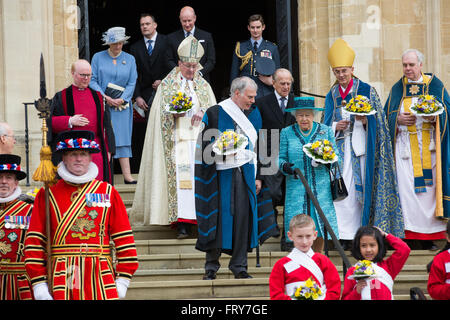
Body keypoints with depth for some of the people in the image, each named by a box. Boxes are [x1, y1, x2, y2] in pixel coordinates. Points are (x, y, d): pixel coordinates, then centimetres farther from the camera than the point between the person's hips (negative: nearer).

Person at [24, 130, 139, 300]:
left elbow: (124, 238, 8)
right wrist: (39, 285, -5)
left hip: (101, 279, 1)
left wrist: (122, 280, 0)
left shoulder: (108, 192, 10)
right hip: (62, 279, -1)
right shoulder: (47, 195, 7)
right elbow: (34, 240, 3)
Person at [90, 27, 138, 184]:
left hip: (122, 105, 1)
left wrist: (121, 99, -9)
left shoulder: (129, 59, 9)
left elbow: (132, 83, 5)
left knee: (122, 138, -3)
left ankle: (127, 175, -8)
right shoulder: (98, 57, 5)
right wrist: (104, 97, -12)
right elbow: (92, 80, 0)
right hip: (102, 105, -1)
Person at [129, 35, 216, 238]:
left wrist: (203, 113, -10)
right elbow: (161, 113, 6)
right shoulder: (167, 84, 10)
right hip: (177, 139, -2)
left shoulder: (204, 86, 16)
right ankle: (182, 223, -15)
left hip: (200, 139, 3)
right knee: (179, 176, -12)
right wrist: (174, 110, -14)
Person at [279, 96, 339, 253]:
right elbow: (281, 157, 7)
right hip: (296, 187, -1)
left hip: (320, 187, 1)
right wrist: (284, 166, -15)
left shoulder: (326, 131, 8)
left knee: (320, 227, -1)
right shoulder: (286, 133, 7)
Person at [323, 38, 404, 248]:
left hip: (361, 147, -3)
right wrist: (336, 127, -6)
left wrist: (365, 121, -18)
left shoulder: (367, 91, 3)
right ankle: (346, 235, -6)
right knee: (342, 189, -7)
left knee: (363, 188, -5)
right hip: (340, 148, 3)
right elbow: (326, 125, 15)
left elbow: (379, 121, 2)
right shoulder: (332, 96, 14)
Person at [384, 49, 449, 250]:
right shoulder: (397, 88, 13)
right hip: (404, 145, 1)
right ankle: (410, 235, -10)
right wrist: (399, 119, -10)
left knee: (429, 187, -4)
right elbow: (387, 115, 11)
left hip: (428, 145, -1)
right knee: (406, 186, -9)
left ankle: (428, 237, 1)